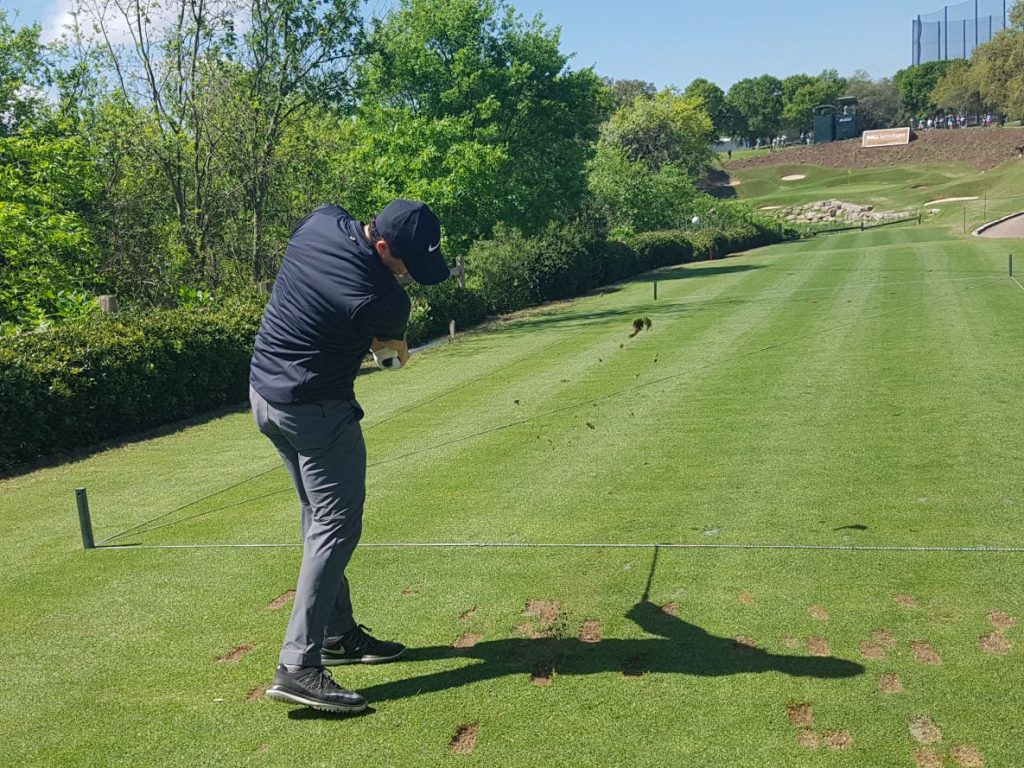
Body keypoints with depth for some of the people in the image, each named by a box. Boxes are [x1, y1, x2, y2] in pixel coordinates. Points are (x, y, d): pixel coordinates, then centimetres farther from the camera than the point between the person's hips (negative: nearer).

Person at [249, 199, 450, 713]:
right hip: (316, 410, -9)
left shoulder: (321, 220, -5)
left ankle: (337, 633, 26)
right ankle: (298, 666, -10)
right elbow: (388, 346, -1)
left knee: (320, 517, 17)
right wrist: (393, 345, 24)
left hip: (264, 392, 9)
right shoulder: (384, 299, -24)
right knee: (337, 526, -6)